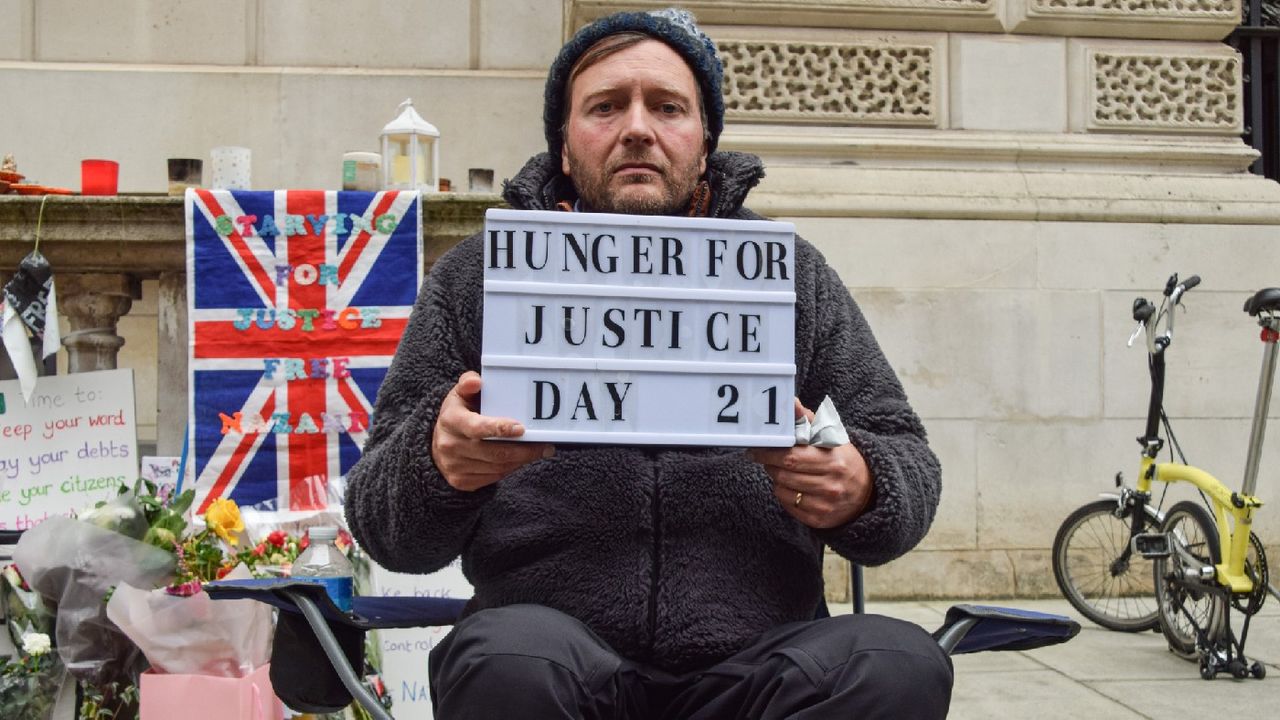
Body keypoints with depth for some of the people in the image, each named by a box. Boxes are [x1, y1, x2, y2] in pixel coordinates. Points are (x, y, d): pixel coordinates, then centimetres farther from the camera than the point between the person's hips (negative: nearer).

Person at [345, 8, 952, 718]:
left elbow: (908, 465, 12)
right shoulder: (476, 277, 8)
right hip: (564, 647, -1)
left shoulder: (792, 272, 11)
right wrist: (437, 462, -18)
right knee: (509, 659, -34)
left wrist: (862, 491, -13)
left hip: (754, 657, 1)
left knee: (902, 662, -28)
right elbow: (387, 533, 6)